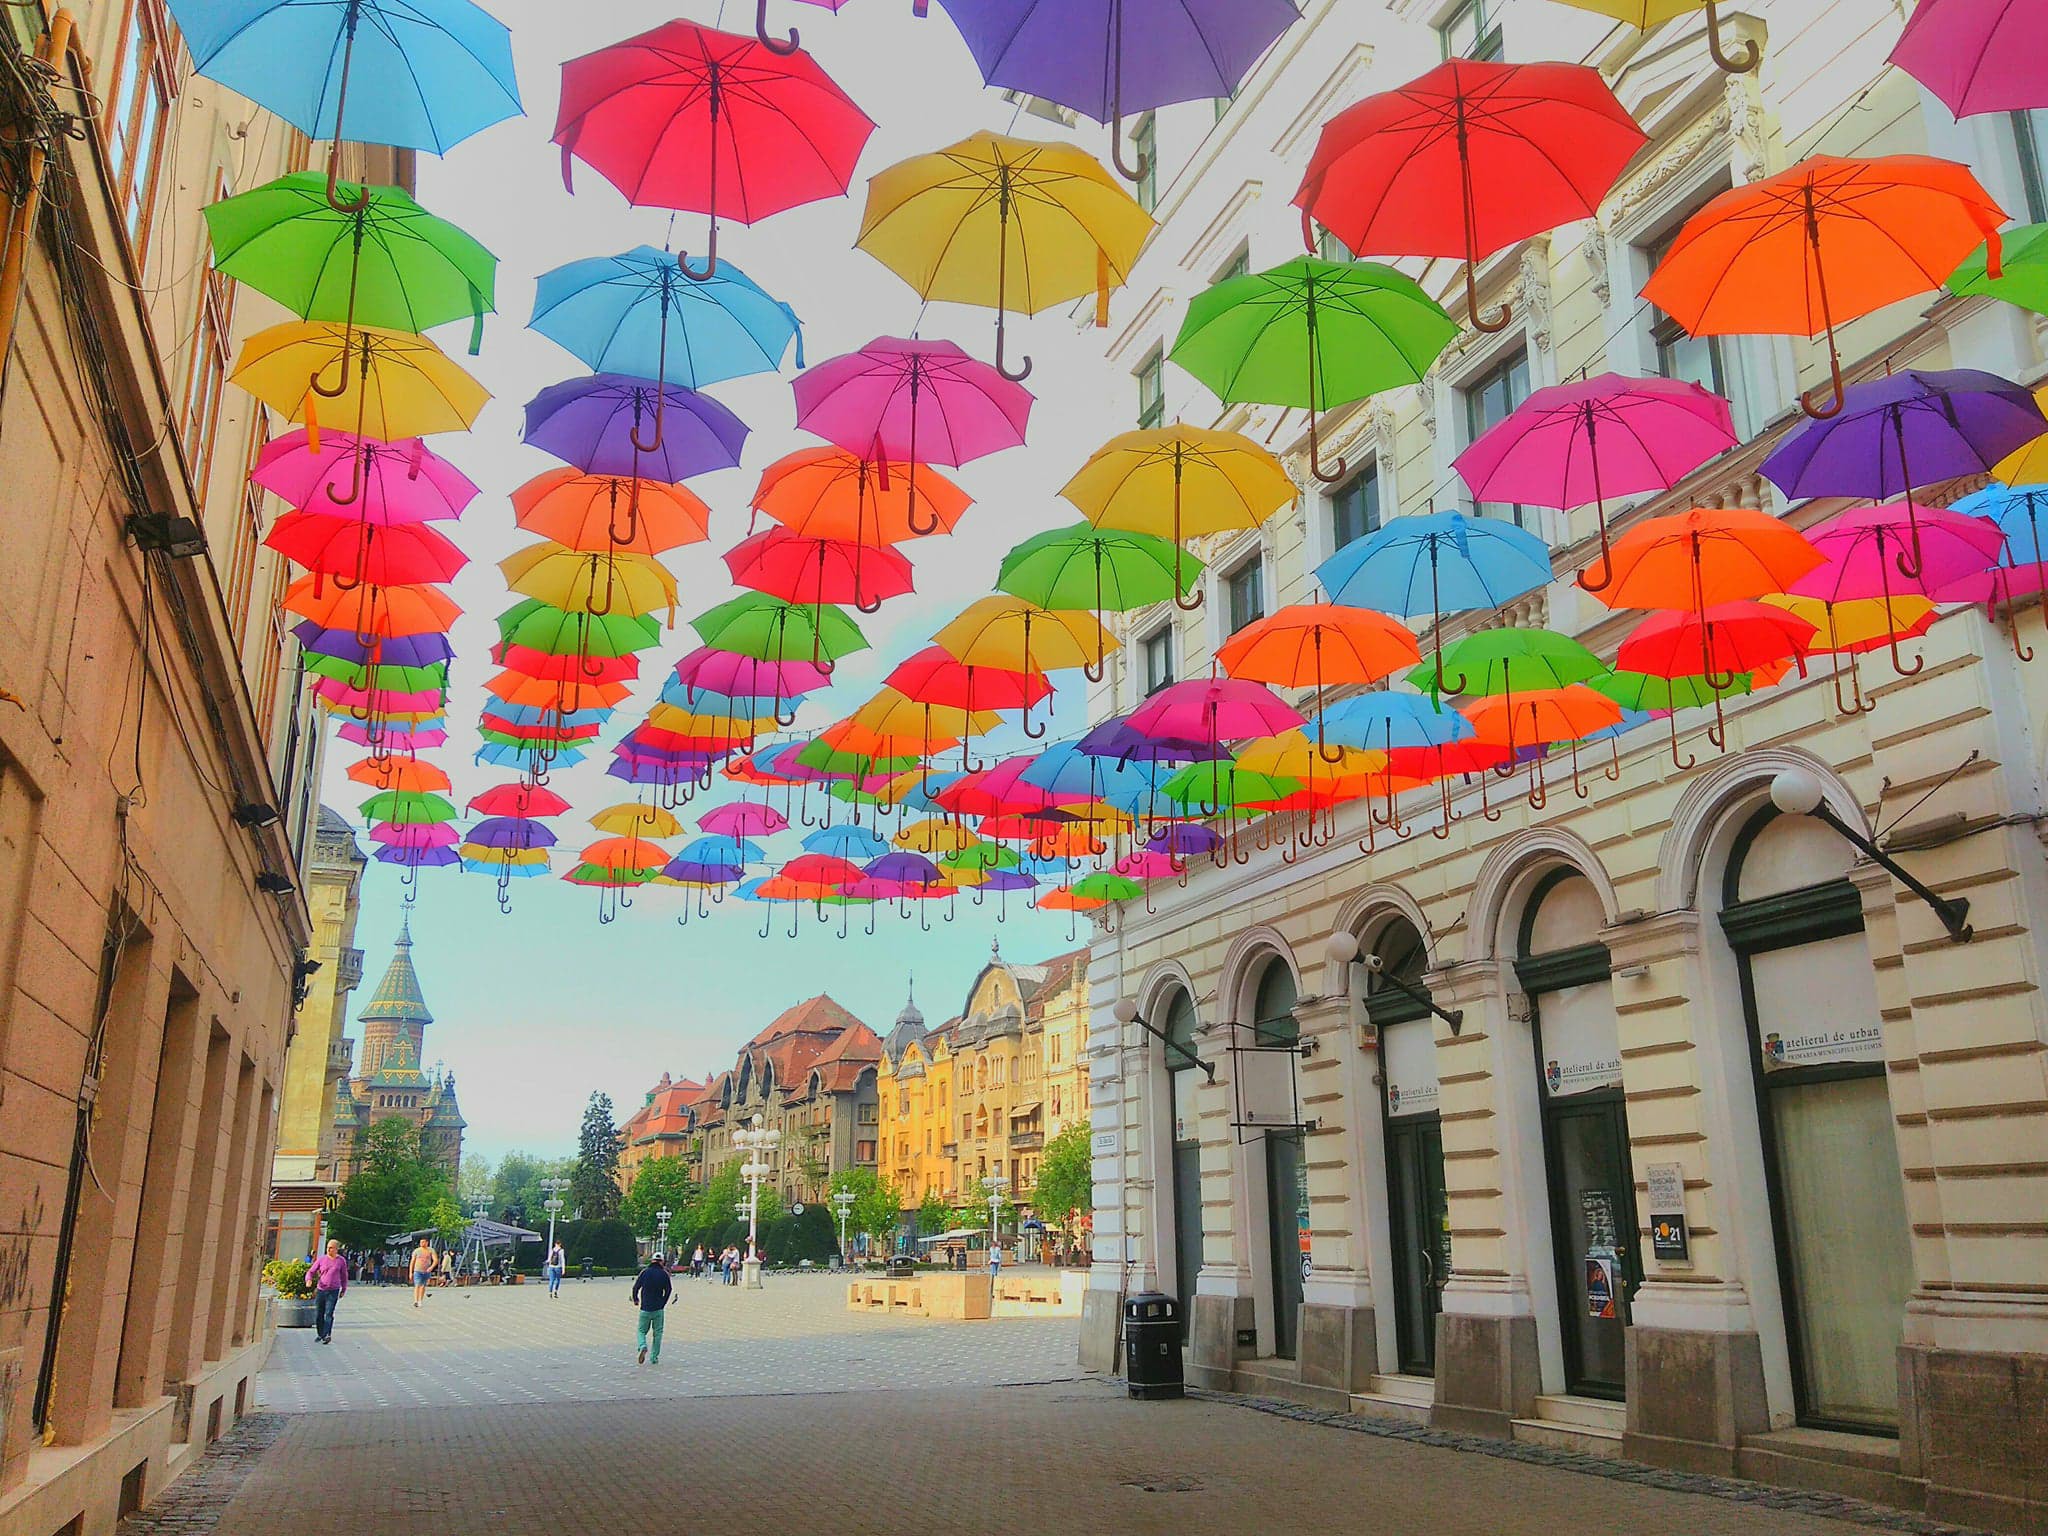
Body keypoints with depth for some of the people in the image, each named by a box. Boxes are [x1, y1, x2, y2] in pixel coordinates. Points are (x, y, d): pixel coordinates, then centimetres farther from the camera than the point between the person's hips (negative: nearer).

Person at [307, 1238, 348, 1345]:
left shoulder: (341, 1261, 3)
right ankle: (320, 1334, 23)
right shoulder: (322, 1259, 3)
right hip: (320, 1290, 2)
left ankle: (327, 1335, -12)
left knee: (329, 1314, -11)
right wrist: (309, 1279, -15)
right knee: (318, 1315, 7)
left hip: (333, 1291, -2)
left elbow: (344, 1276, 13)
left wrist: (344, 1290, 17)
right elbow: (311, 1271, 6)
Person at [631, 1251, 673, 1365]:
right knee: (657, 1333, 10)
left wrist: (635, 1300, 20)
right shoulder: (664, 1274, -1)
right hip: (658, 1309, 0)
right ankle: (655, 1357, 9)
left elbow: (635, 1287, 2)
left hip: (645, 1308, 0)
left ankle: (643, 1346, -17)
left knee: (641, 1331, 11)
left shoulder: (644, 1272, -1)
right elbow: (669, 1290, -1)